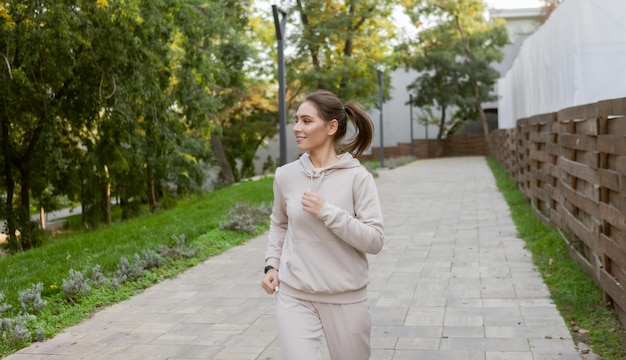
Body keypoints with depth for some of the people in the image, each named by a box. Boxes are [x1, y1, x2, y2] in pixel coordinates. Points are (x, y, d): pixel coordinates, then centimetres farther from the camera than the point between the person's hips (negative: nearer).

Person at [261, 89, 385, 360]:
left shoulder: (357, 177, -10)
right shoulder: (285, 175, 0)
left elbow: (374, 241, -14)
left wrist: (327, 212, -20)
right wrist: (272, 265, 6)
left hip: (345, 297, -1)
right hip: (294, 296, 2)